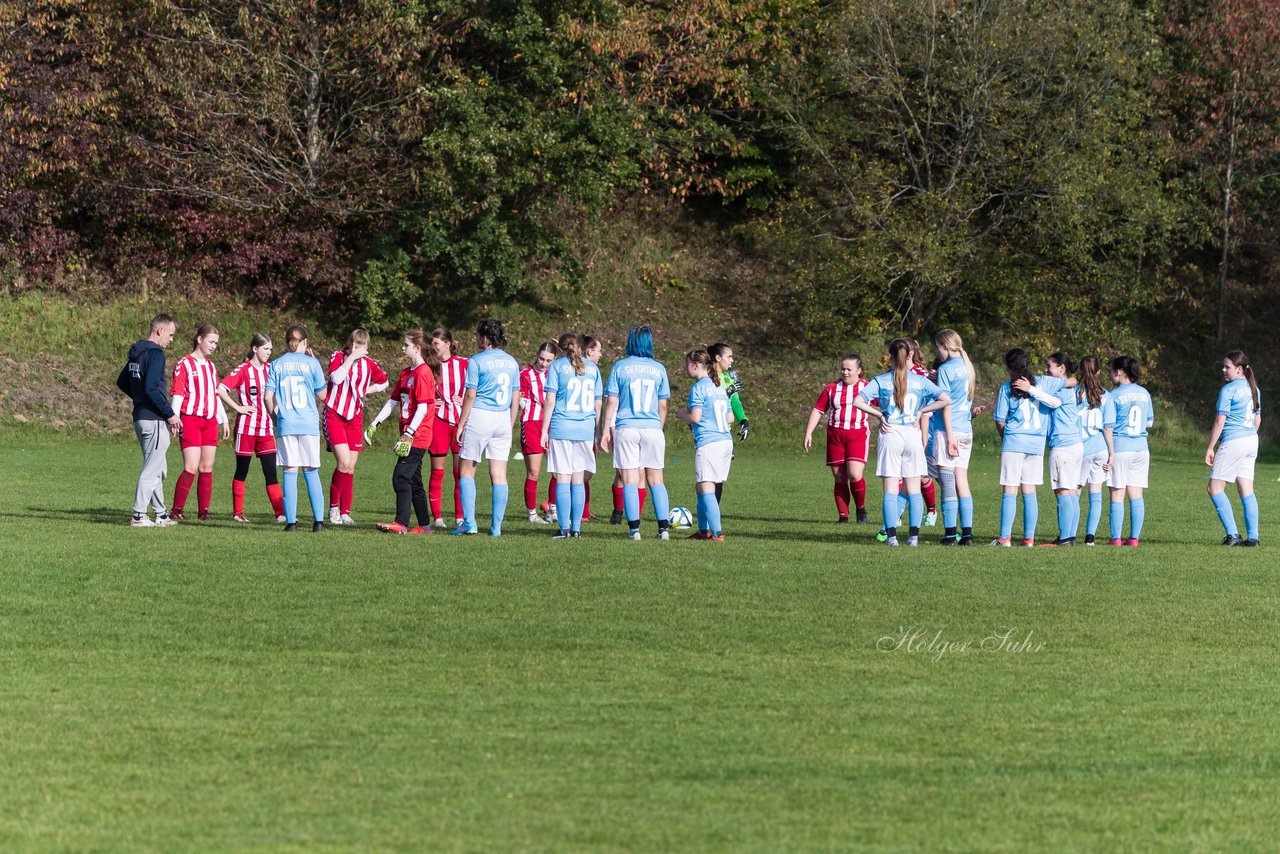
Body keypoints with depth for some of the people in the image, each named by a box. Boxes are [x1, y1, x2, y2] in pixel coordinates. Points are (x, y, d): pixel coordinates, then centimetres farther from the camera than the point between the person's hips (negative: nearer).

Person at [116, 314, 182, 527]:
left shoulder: (136, 352, 13)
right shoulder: (155, 353, -16)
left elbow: (122, 383, 22)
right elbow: (152, 388, -24)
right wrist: (170, 414, -16)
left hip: (140, 417, 10)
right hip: (154, 420, -10)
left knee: (158, 469, 17)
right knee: (152, 468, -5)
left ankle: (160, 514, 21)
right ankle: (139, 516, -5)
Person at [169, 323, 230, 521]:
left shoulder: (211, 366, 18)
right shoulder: (184, 364, -2)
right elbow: (177, 393, -7)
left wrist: (224, 419, 21)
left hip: (210, 421, 6)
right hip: (191, 420, -6)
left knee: (207, 467, 2)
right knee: (192, 467, -13)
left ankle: (203, 510, 6)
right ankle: (177, 510, -7)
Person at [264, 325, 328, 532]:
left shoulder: (277, 365, 4)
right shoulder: (311, 363, -1)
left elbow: (268, 396, 0)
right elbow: (322, 395, 5)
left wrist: (274, 415, 18)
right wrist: (314, 363, 11)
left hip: (285, 424, 1)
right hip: (309, 424, -1)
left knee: (290, 472, 3)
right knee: (311, 472, 6)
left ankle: (291, 521, 0)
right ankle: (318, 520, 1)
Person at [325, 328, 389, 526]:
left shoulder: (368, 364, 6)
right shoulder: (338, 357, -3)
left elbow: (383, 382, 24)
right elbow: (336, 378, -23)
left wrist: (364, 391, 8)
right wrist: (351, 358, -21)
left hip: (355, 418, 4)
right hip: (334, 415, -4)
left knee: (351, 467, 4)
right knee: (344, 462, -17)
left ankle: (345, 513, 11)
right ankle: (333, 506, -1)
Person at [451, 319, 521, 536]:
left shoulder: (477, 361, -7)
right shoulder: (511, 362, 10)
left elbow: (470, 396, -8)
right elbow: (515, 399, 12)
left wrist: (461, 424, -1)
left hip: (479, 418, -5)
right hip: (503, 420, 5)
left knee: (466, 471, 5)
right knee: (499, 475, 5)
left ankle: (469, 522, -5)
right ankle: (496, 526, 3)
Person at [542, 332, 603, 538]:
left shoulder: (557, 366, 1)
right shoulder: (592, 368, 12)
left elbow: (550, 401, -4)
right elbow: (598, 404, 12)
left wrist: (544, 430, -1)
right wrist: (597, 434, 18)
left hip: (561, 428, -3)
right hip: (585, 430, 3)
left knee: (562, 479, -1)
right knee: (579, 480, 9)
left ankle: (565, 528, -6)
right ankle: (576, 527, 6)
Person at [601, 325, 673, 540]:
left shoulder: (620, 367, -1)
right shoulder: (658, 369, 5)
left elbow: (612, 402, -2)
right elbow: (663, 405, 9)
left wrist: (606, 431, 3)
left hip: (626, 428, -2)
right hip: (652, 428, 2)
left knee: (630, 481, 1)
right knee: (656, 480, 9)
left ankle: (634, 529, -4)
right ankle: (664, 528, 5)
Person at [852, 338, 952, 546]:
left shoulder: (881, 381, -1)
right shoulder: (920, 381, 3)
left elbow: (858, 401, -11)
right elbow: (946, 400, -3)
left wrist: (879, 414, -1)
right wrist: (922, 411, 2)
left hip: (890, 435, -1)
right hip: (913, 435, 1)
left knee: (890, 489, 1)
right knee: (913, 489, 7)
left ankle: (891, 535, -6)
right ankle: (914, 535, 2)